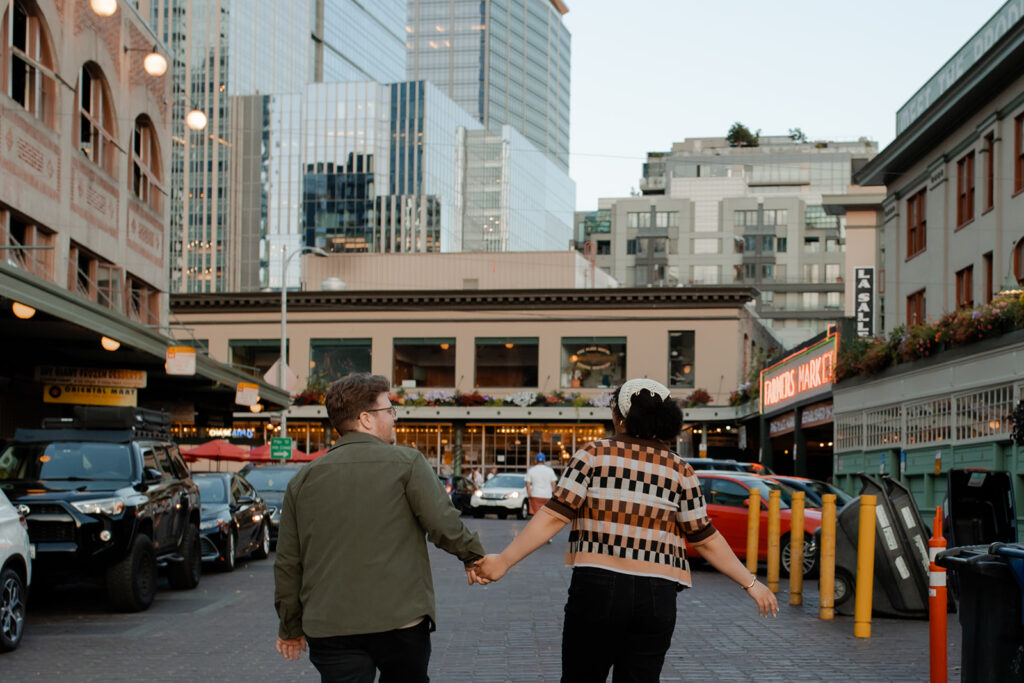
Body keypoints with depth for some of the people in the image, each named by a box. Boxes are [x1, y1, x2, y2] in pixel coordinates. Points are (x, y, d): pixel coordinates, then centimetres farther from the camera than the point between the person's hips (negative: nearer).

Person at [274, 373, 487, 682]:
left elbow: (287, 563, 11)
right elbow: (443, 523, -9)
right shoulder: (407, 462, -2)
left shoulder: (303, 479, 9)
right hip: (400, 621, -2)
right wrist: (474, 556, 11)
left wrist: (290, 627, 20)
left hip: (329, 629, 2)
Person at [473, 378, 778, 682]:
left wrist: (504, 560, -4)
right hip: (656, 598, 2)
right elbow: (705, 540, 6)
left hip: (596, 588, -2)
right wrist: (751, 583, 15)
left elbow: (554, 516, -6)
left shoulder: (593, 454, 0)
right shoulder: (680, 471, 5)